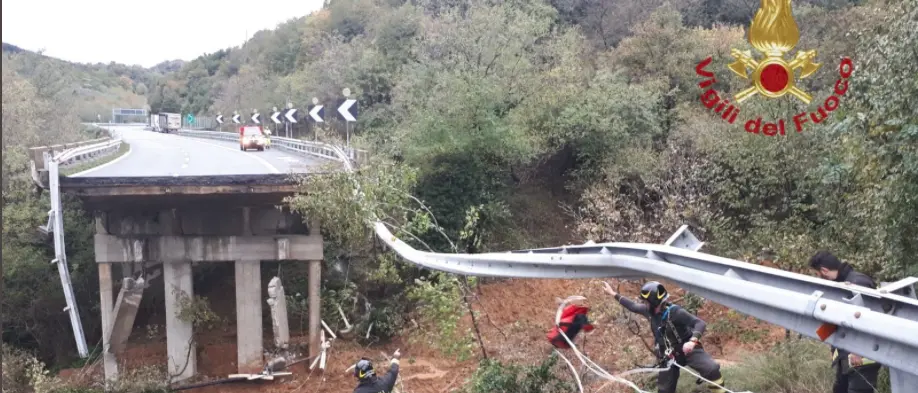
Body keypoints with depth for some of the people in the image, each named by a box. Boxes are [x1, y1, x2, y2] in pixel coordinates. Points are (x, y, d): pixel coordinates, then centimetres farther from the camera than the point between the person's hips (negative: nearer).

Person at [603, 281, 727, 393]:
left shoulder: (675, 312, -24)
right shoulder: (649, 311, -4)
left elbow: (700, 323, -28)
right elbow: (633, 306, 14)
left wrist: (692, 341, -45)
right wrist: (613, 294, 17)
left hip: (687, 350, -6)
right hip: (668, 355, 6)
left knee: (711, 369, -28)